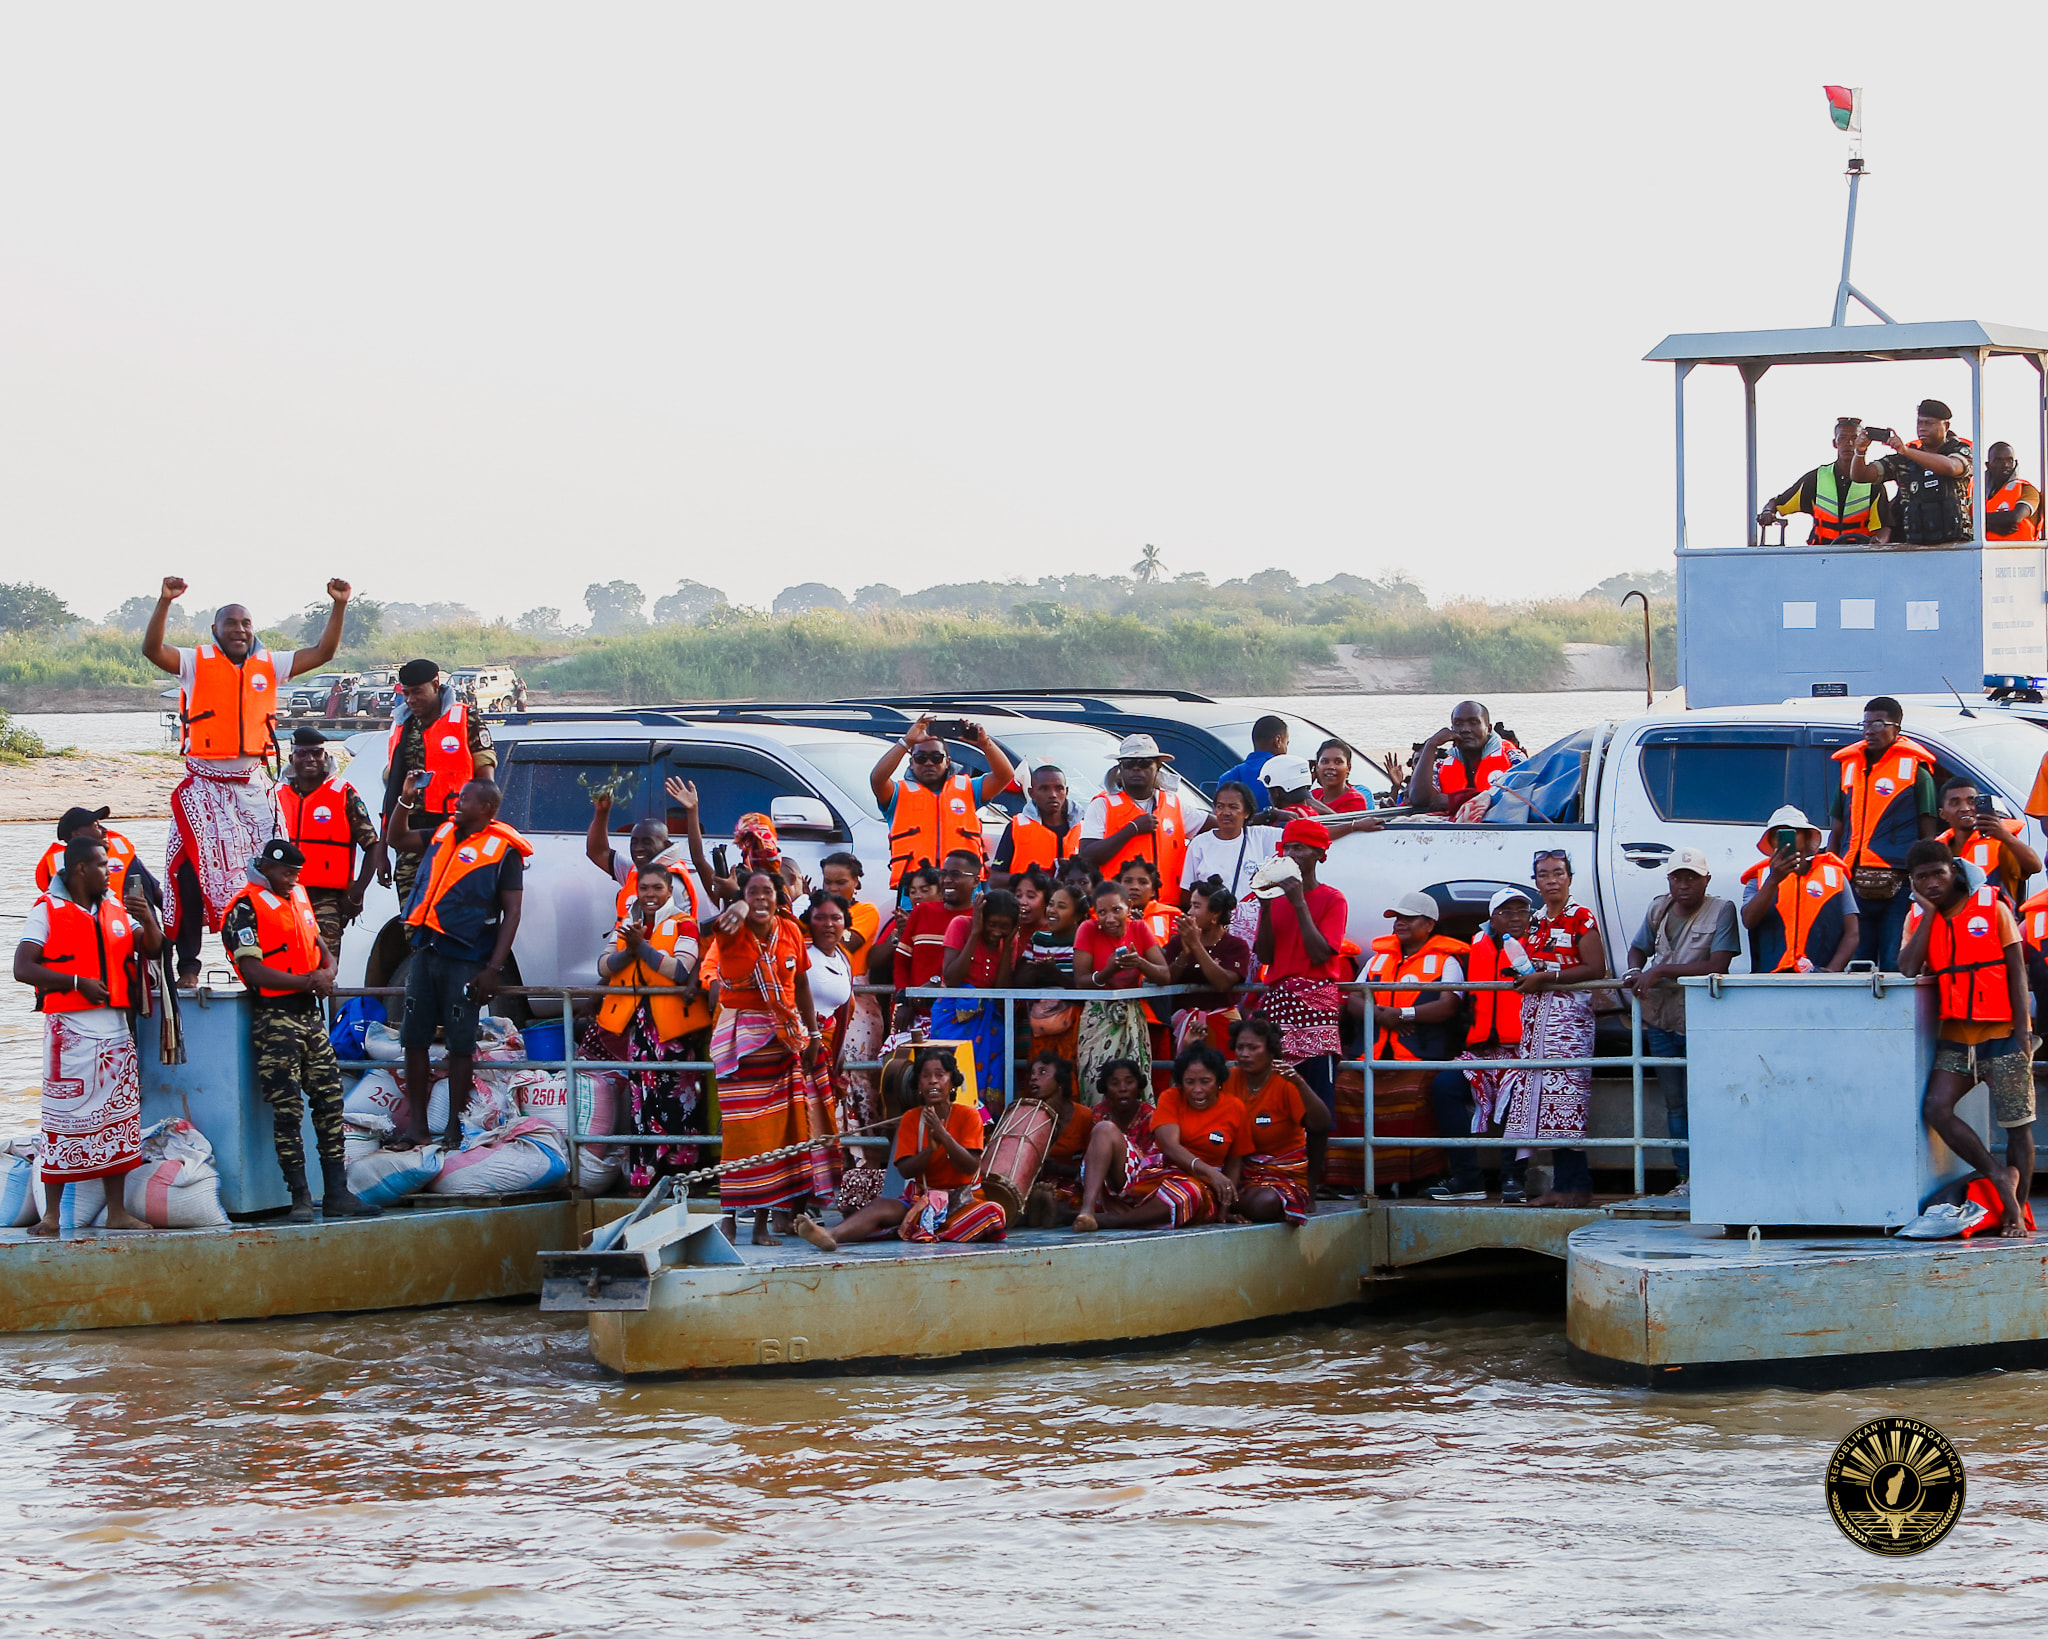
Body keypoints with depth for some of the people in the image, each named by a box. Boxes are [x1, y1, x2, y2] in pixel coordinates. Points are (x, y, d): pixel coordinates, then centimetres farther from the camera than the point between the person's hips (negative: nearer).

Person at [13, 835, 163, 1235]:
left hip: (115, 1028, 6)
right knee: (63, 1119, -6)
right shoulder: (48, 910, -2)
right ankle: (51, 1214, -1)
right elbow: (22, 968, -10)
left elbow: (152, 948, 14)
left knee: (119, 1119, 5)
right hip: (70, 1029, -6)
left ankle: (117, 1211, 9)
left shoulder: (116, 910, 15)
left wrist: (147, 917, -7)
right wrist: (78, 983, -19)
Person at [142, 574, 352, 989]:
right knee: (191, 875, -9)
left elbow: (322, 653, 10)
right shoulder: (197, 663, -1)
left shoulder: (268, 666, 9)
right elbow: (152, 649, -17)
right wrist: (165, 603, -31)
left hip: (250, 787, 4)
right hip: (204, 787, -4)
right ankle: (188, 965, -4)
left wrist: (339, 606, -2)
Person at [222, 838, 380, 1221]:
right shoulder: (246, 909, -8)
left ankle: (336, 1193, 10)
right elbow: (253, 971, -17)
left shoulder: (299, 897, 16)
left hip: (310, 1012, 8)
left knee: (329, 1099, 6)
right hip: (274, 1015, -8)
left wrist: (327, 975, 0)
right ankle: (300, 1197, -3)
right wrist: (307, 982, -16)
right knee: (287, 1107, -7)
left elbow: (321, 947, 23)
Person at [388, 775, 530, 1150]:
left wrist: (494, 968, -14)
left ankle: (454, 1124, 8)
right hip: (426, 951, 6)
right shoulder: (443, 834, 12)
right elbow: (397, 839, 24)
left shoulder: (503, 850, -5)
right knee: (414, 1041, 5)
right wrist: (405, 799, 8)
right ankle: (417, 1124, 12)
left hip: (465, 960, -6)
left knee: (460, 1045, 0)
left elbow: (512, 913, -8)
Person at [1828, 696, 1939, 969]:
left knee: (1895, 964, -8)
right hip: (1855, 885, 5)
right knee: (1857, 962, 2)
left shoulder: (1914, 770, 4)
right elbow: (1837, 832, 22)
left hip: (1898, 885, -5)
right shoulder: (1850, 767, 18)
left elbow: (1929, 834, 3)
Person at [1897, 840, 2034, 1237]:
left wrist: (2022, 1031, -9)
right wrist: (1929, 914, -9)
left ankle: (2016, 1215, 7)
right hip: (1956, 1037, 3)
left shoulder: (1991, 907, -2)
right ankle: (1999, 1176, -5)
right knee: (1936, 1108, -17)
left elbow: (2016, 970, -2)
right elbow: (1908, 969, -9)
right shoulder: (1919, 916, 7)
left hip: (2001, 1034, -3)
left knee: (2017, 1124, -1)